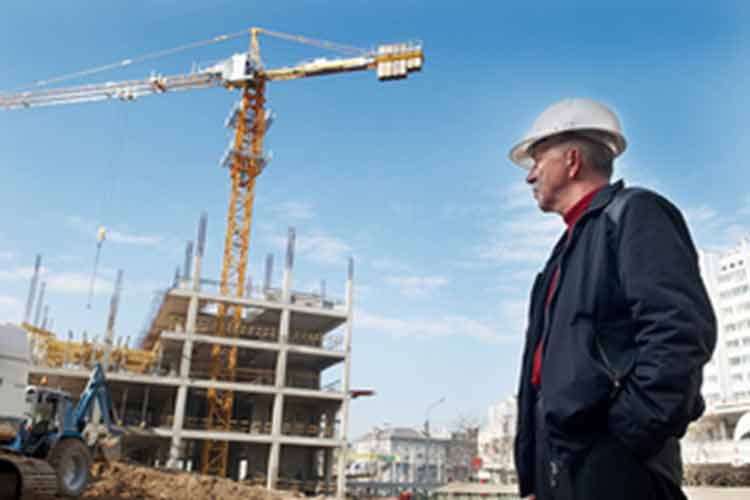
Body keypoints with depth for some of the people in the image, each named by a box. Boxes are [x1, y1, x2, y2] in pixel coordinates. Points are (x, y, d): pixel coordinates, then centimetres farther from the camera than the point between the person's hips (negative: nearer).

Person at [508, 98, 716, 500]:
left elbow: (683, 329, -18)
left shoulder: (633, 212, -3)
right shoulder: (570, 248, 22)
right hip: (561, 460, 8)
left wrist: (627, 434, -18)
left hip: (611, 462, -8)